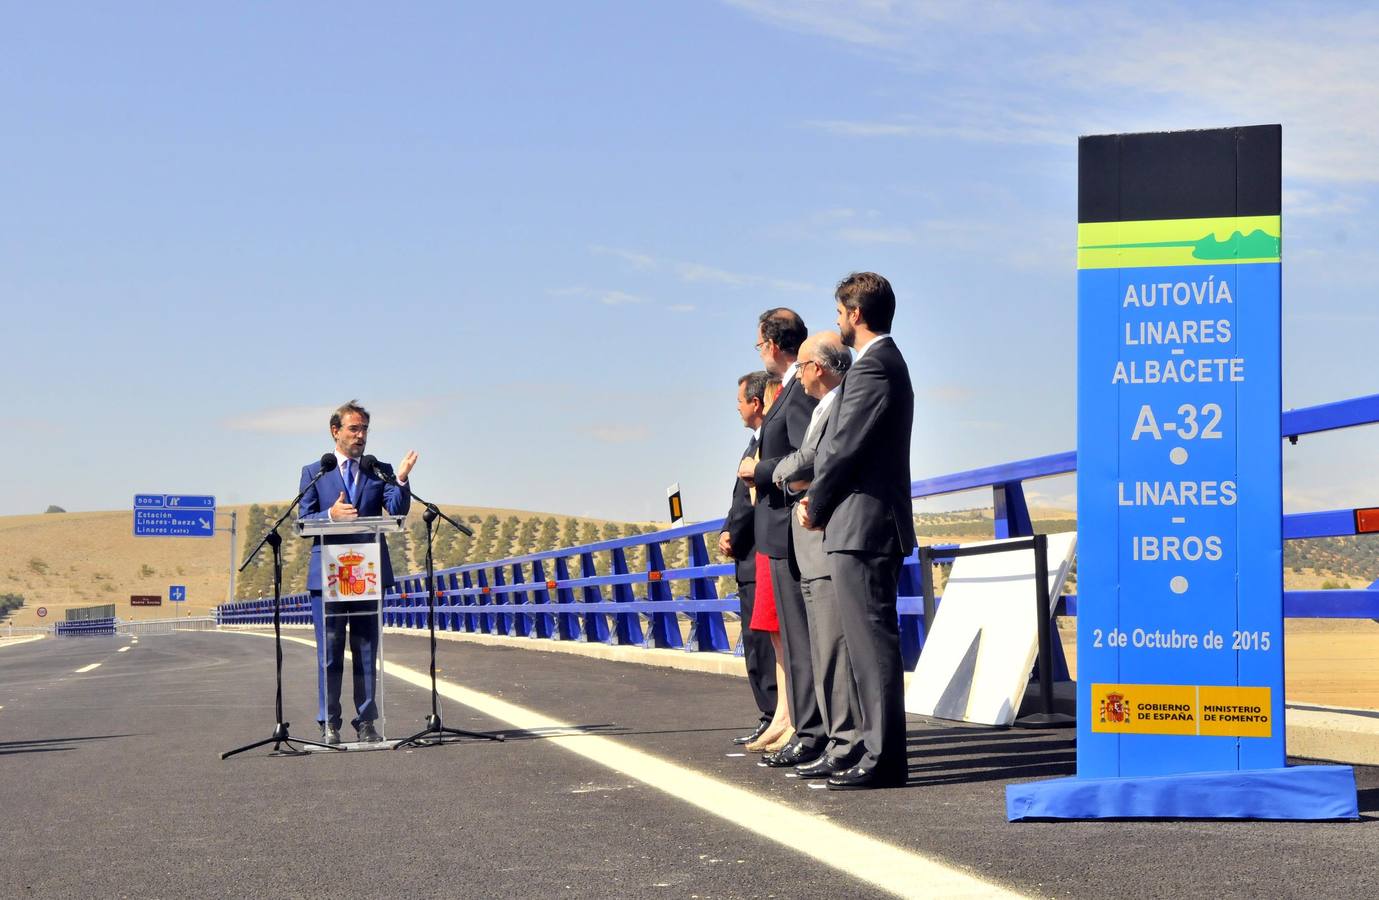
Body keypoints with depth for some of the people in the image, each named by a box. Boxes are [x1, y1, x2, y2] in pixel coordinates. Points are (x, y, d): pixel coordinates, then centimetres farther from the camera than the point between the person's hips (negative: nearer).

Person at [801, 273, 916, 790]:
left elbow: (845, 448, -16)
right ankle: (881, 750, 15)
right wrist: (818, 495, 8)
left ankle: (882, 759, -9)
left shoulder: (872, 369, -14)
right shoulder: (888, 362, 19)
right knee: (872, 642, 12)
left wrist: (815, 506, -3)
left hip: (861, 527, -11)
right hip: (877, 524, 11)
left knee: (871, 642, -10)